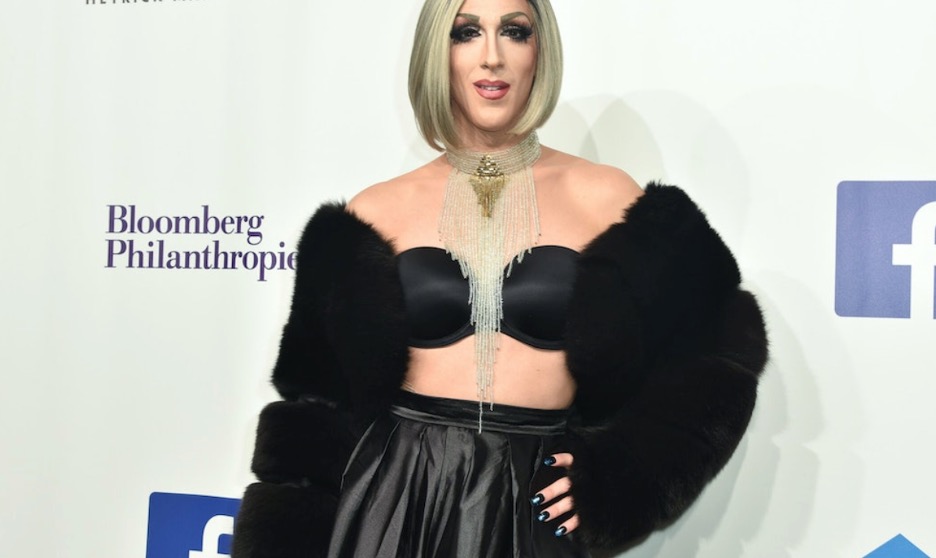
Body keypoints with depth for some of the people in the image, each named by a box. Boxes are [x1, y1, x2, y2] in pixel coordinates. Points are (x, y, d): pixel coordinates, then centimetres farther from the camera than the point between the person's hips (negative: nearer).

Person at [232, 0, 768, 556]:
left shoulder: (607, 199, 0)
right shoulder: (374, 214, 2)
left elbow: (719, 350, 5)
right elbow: (311, 394, 8)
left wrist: (607, 477, -3)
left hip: (532, 508, 0)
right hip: (392, 498, 1)